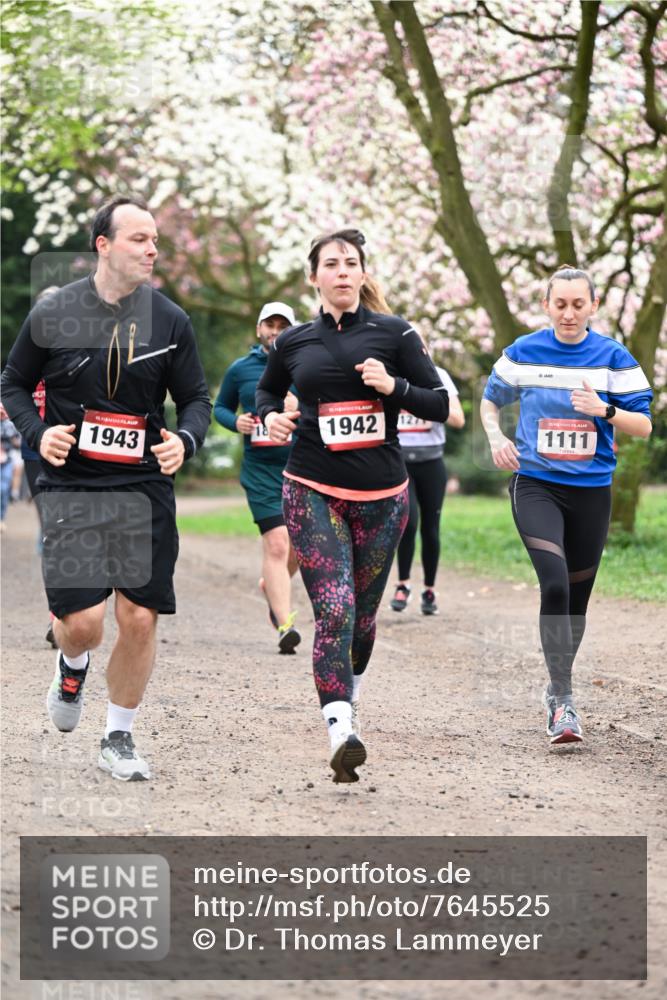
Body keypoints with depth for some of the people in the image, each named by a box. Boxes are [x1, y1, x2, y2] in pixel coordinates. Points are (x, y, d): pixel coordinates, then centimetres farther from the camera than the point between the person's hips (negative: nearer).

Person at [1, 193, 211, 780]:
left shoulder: (170, 321, 2)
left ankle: (119, 738, 20)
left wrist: (185, 440, -12)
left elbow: (196, 400, 9)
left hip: (145, 490, 2)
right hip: (71, 488, -2)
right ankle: (73, 667, 27)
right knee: (83, 620, -12)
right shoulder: (54, 313, -2)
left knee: (141, 619, -1)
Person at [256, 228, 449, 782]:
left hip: (382, 496, 1)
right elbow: (267, 390, 26)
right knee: (334, 609, -16)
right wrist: (271, 417, 4)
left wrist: (393, 386, -16)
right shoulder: (293, 342, 6)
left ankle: (349, 696, 40)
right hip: (313, 492, -1)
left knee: (363, 612, 12)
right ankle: (342, 733, -24)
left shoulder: (393, 333, 1)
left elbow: (440, 405, 1)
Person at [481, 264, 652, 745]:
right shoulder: (523, 353, -1)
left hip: (591, 491, 2)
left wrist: (606, 411, -20)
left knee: (577, 596, 11)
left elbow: (644, 425, -2)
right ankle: (563, 700, -16)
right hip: (536, 485, -2)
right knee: (555, 583, -21)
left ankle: (558, 688, 32)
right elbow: (491, 400, 16)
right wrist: (496, 438, -3)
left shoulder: (614, 358, -2)